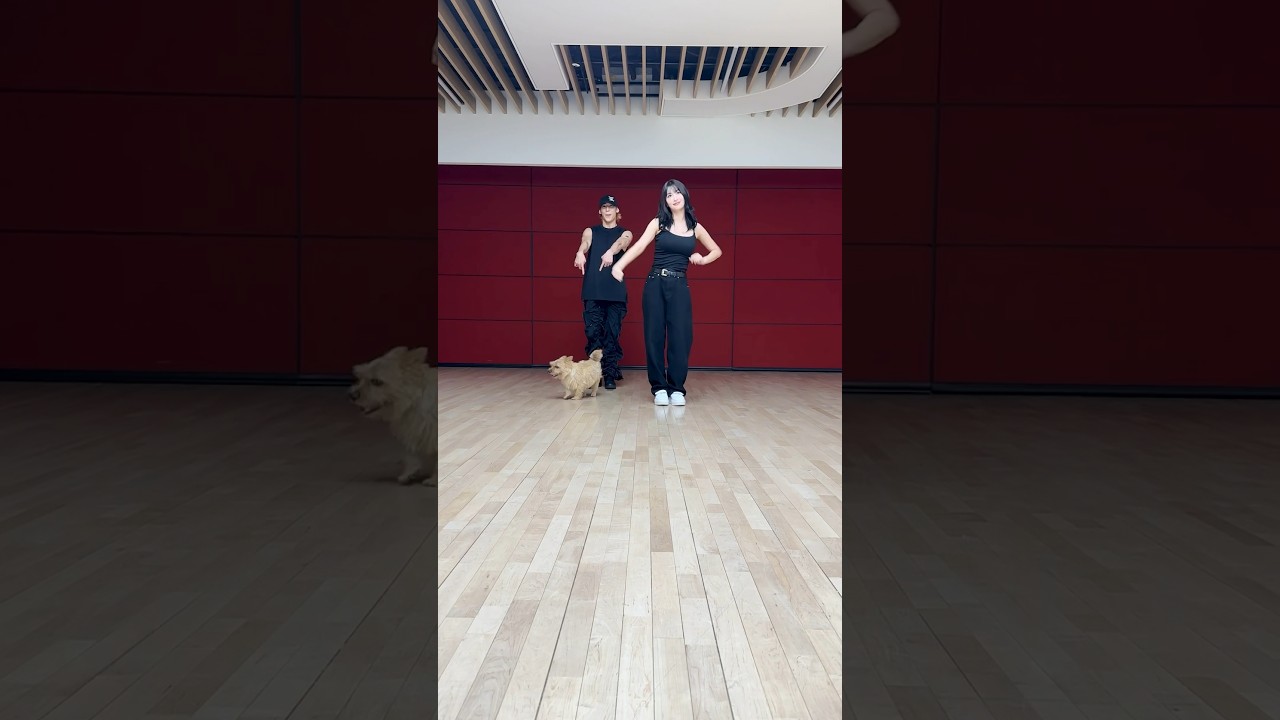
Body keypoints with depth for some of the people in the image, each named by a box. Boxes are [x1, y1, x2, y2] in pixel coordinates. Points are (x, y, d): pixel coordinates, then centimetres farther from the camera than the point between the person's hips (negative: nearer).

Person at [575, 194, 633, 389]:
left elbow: (621, 243, -16)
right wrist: (580, 253, -37)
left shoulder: (625, 233, 9)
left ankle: (610, 375, 2)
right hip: (593, 290, 1)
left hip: (616, 290, -1)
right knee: (593, 331, -3)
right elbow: (585, 243, -11)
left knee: (612, 332, -2)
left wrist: (610, 252, -40)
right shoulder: (591, 231, 12)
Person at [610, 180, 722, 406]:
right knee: (654, 335, -1)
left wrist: (702, 259, 1)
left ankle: (676, 388, 5)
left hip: (679, 286, 1)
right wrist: (619, 265, -29)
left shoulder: (695, 227, 8)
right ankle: (659, 388, 8)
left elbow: (717, 251, 22)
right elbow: (639, 246, -13)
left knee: (680, 336, -5)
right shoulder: (658, 223, 1)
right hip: (655, 284, -1)